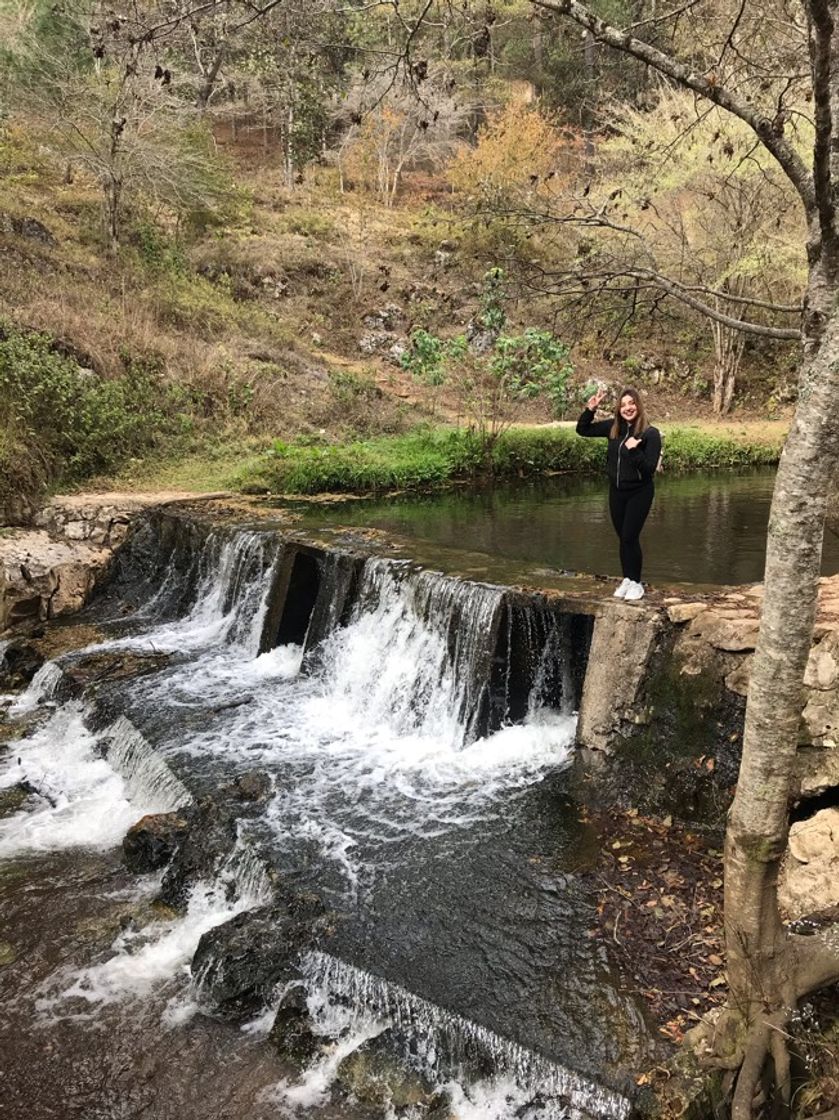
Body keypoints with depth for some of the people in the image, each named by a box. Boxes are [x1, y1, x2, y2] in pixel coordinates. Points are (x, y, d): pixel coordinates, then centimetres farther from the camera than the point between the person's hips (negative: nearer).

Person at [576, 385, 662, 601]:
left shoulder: (650, 434, -15)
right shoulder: (613, 427, 0)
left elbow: (650, 468, -19)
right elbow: (582, 430, 8)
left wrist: (633, 451, -31)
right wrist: (590, 410, -7)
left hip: (639, 492, -5)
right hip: (616, 491, 5)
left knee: (630, 537, -5)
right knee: (622, 537, 12)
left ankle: (636, 583, 10)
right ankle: (626, 579, 24)